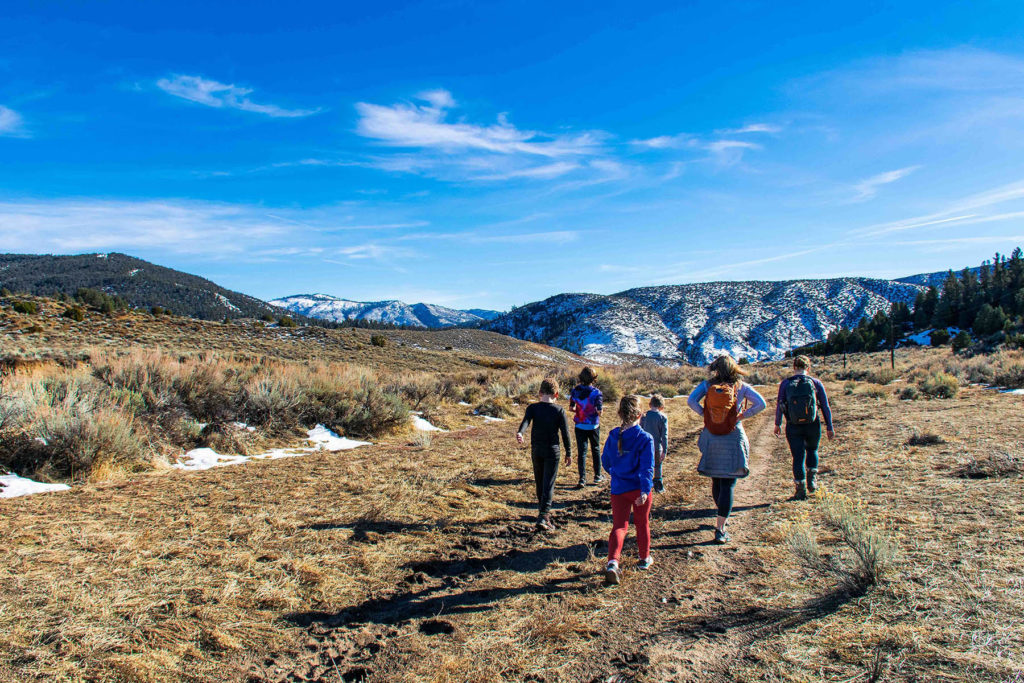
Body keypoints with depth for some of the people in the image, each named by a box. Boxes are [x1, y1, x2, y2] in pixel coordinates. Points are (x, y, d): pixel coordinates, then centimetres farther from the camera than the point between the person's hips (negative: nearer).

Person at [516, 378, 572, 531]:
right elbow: (565, 433, -4)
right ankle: (543, 518, -11)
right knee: (549, 484, -2)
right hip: (552, 451, -2)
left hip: (536, 450, 2)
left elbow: (526, 420, -22)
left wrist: (519, 433, -39)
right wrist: (568, 453, 5)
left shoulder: (533, 408, -3)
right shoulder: (559, 410, -5)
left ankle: (543, 511, 35)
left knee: (539, 482, 18)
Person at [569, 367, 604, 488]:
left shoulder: (575, 390, -5)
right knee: (595, 450, 16)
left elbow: (571, 408, -1)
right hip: (593, 426, -2)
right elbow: (599, 411, -16)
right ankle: (597, 476, 26)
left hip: (580, 426, 2)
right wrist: (601, 408, 5)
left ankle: (582, 479, 0)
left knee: (581, 452, 4)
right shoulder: (596, 392, -15)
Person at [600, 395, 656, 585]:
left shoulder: (613, 436, -1)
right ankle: (644, 559, 35)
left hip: (618, 489, 2)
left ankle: (612, 561, -15)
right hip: (638, 488, -2)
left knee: (619, 526, 5)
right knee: (642, 524, 18)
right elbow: (647, 467, -20)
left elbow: (605, 461, 9)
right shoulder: (645, 439, -13)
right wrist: (645, 490, -22)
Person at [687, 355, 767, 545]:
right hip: (733, 439, -2)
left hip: (711, 438, 2)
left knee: (716, 481, 18)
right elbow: (761, 403, -12)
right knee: (728, 484, -1)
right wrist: (743, 416, -4)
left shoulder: (707, 384, 0)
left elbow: (690, 401, -12)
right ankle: (720, 529, -6)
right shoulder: (740, 386, -3)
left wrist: (704, 414, -2)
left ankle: (723, 516, 37)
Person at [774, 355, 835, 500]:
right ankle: (812, 480, 15)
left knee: (798, 457, 7)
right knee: (812, 450, 26)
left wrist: (777, 424, 12)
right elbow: (825, 407, 1)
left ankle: (801, 489, 6)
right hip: (813, 425, 1)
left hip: (793, 426, -1)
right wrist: (829, 427, 8)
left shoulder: (785, 383, -2)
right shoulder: (816, 383, -1)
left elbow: (779, 405, 0)